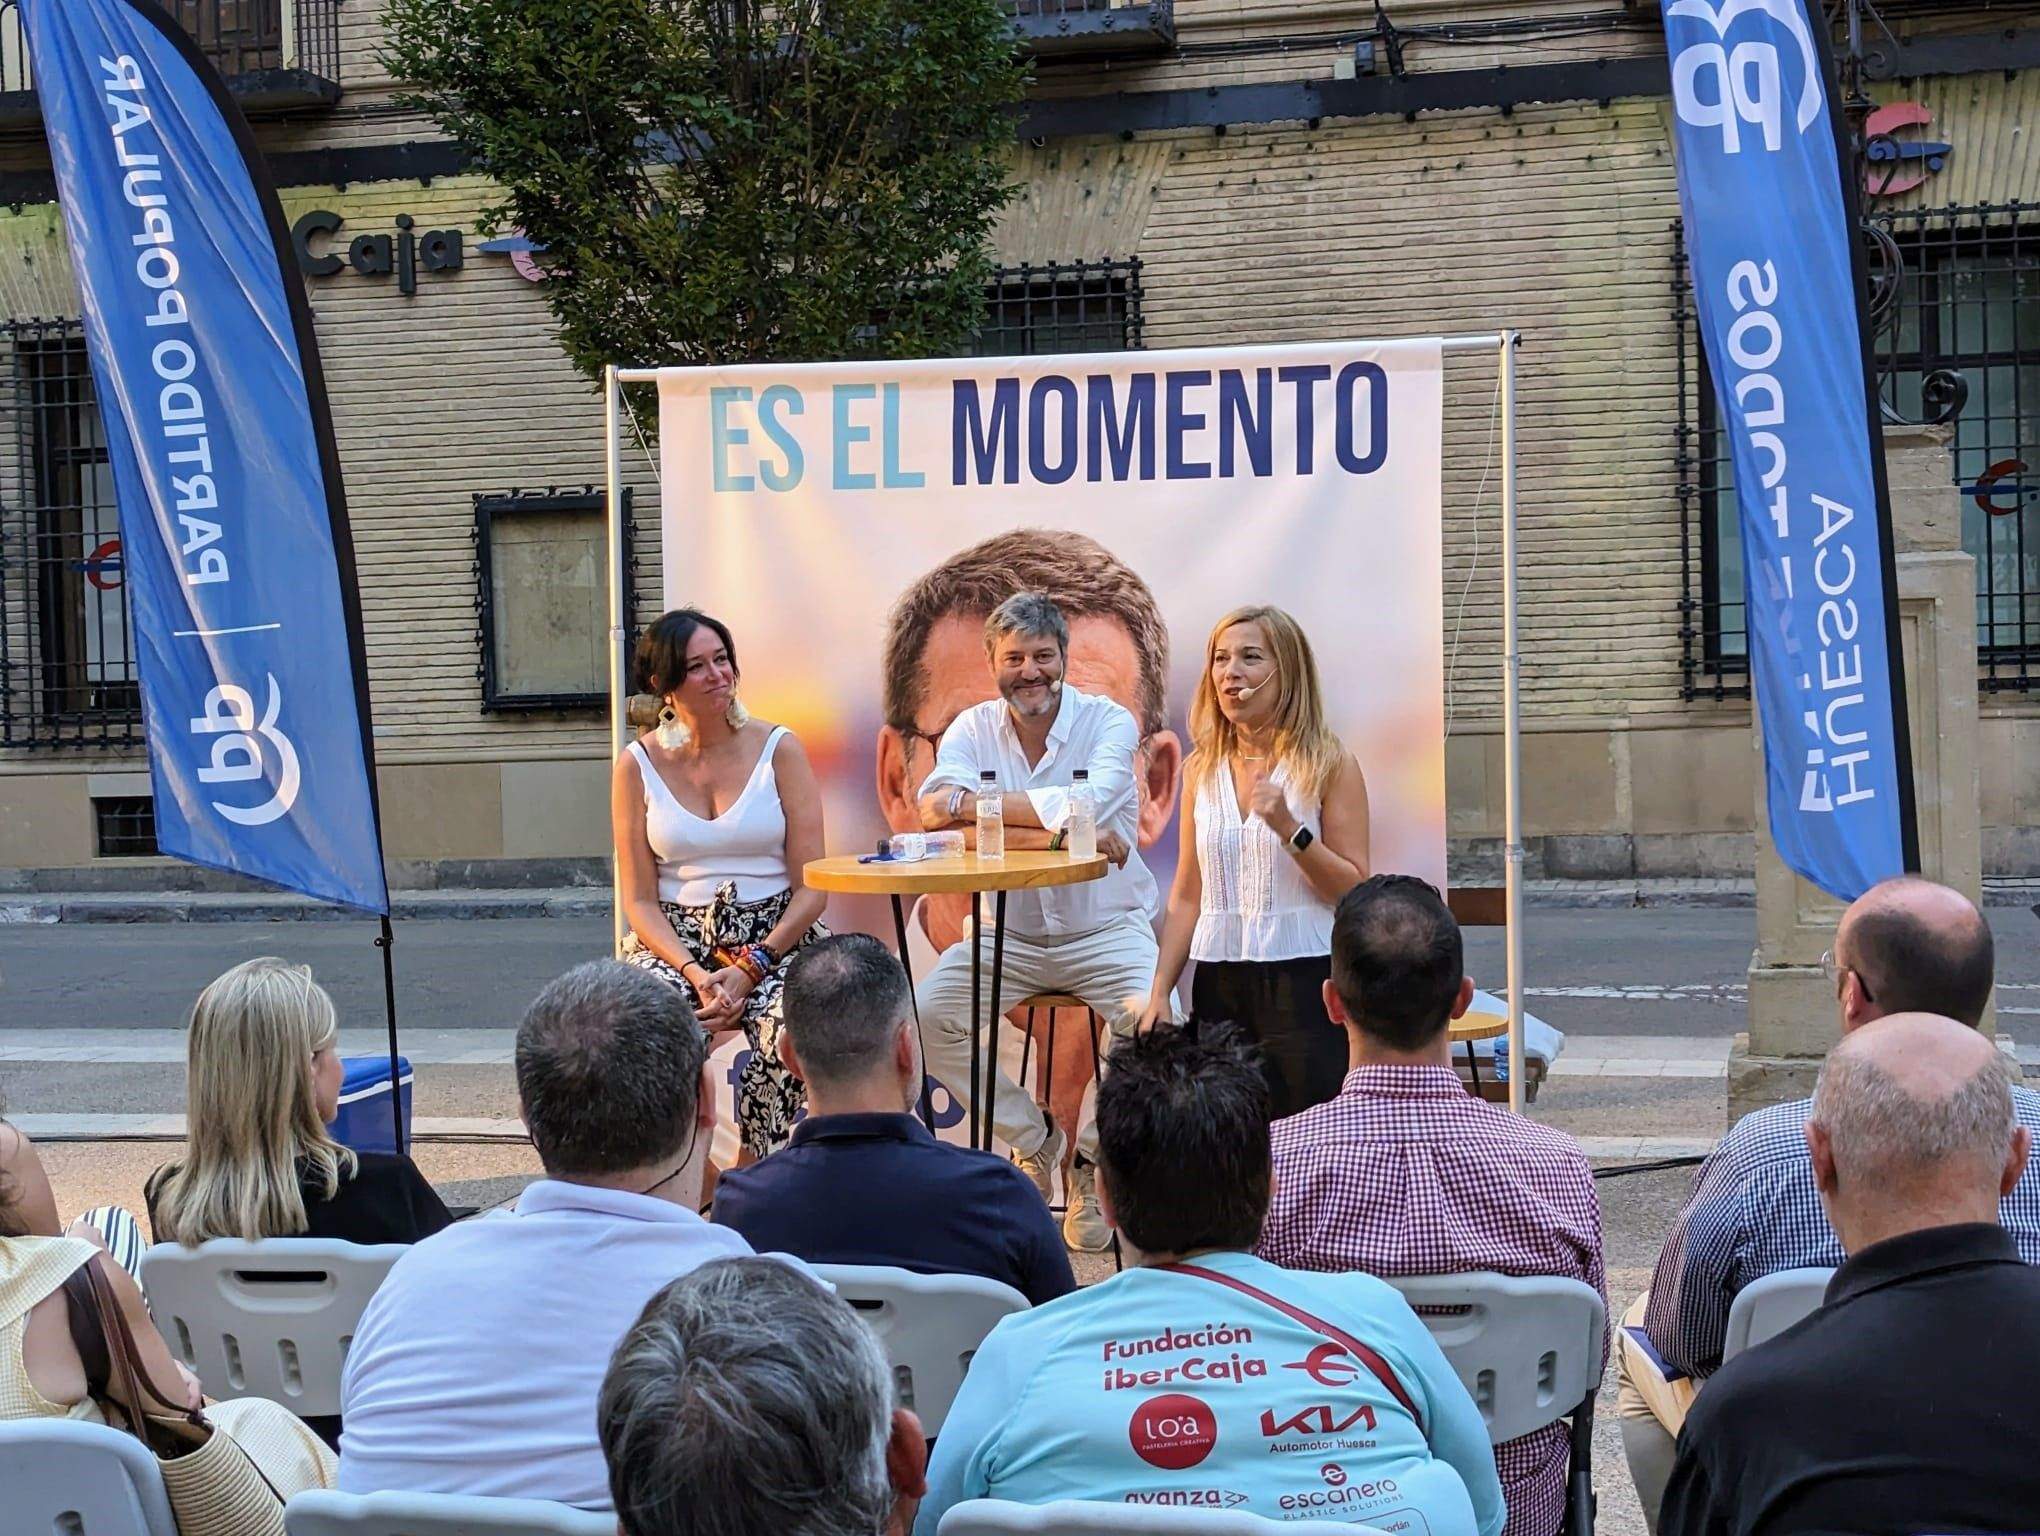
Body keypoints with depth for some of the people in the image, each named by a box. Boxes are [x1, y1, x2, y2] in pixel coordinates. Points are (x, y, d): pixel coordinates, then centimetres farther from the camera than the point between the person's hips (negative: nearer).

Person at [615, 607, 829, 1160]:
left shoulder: (778, 749, 2)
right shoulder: (638, 765, 5)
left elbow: (811, 889, -1)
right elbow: (639, 899, 3)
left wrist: (750, 968, -15)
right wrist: (695, 974, -15)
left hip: (776, 936, -1)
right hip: (675, 939, 1)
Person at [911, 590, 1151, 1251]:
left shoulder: (1109, 722, -7)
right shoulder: (972, 728, 0)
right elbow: (940, 817, -21)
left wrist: (969, 805, -21)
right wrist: (1062, 830, -29)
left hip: (1106, 930, -2)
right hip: (1005, 933, 2)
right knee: (927, 1015, -21)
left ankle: (1091, 1151, -1)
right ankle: (1034, 1141, 2)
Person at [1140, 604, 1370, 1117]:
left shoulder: (1329, 764, -2)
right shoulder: (1202, 770, 11)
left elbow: (1355, 890, -6)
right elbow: (1187, 896, 13)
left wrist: (1289, 828, -18)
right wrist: (1159, 992, 6)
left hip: (1304, 978, -4)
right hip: (1219, 980, 4)